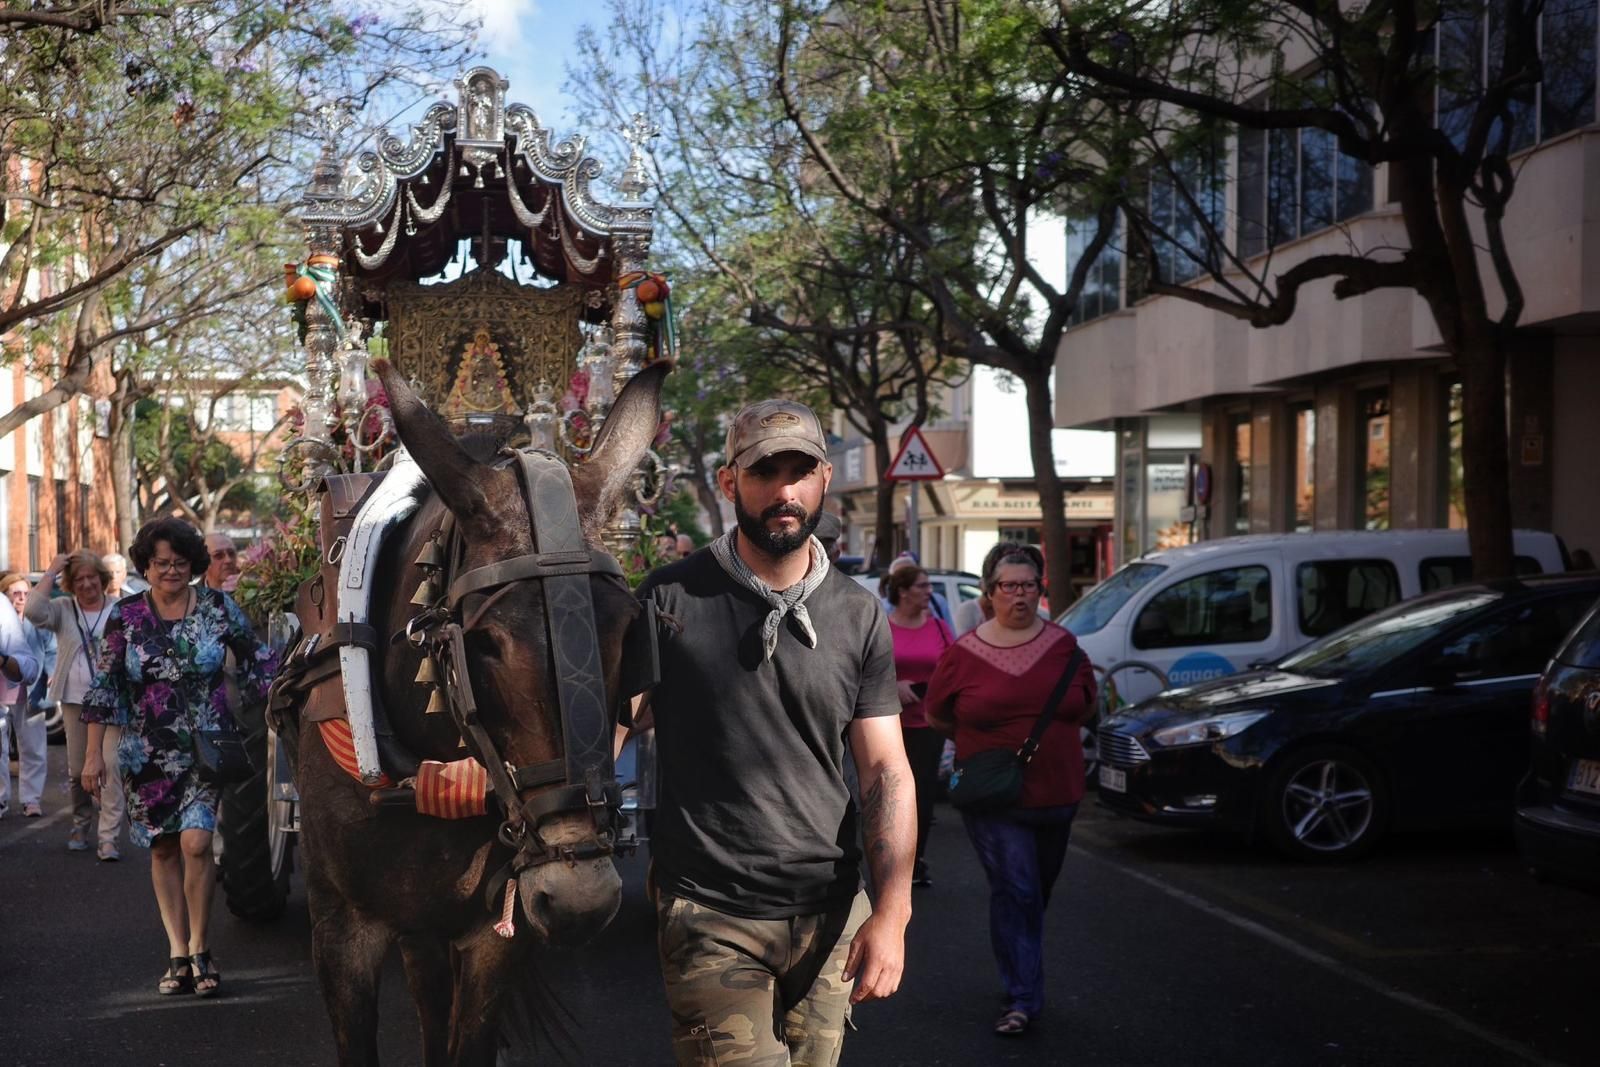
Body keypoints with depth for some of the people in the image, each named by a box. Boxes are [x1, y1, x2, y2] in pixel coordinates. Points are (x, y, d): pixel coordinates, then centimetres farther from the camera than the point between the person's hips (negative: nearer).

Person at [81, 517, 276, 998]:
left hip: (206, 747, -2)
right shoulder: (125, 615, -1)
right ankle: (178, 955, 14)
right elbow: (103, 685, 2)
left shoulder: (218, 607, -3)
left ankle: (199, 950, -2)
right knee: (162, 849, 7)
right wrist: (94, 753, -1)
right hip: (147, 754, 2)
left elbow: (256, 661, 7)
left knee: (195, 841, -16)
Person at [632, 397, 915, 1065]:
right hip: (712, 918, -3)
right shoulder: (671, 601, -4)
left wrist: (891, 911, -8)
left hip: (831, 913, 3)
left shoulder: (861, 619, 5)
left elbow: (885, 769, 2)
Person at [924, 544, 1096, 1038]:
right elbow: (936, 715, 6)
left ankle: (1020, 973, 40)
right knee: (1015, 890, -11)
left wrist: (1051, 737, 6)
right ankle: (1022, 998, -6)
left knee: (1039, 890, 18)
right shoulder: (965, 653, -6)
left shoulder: (1064, 645, 2)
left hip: (1056, 793, 4)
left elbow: (1085, 705, 15)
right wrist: (982, 740, 6)